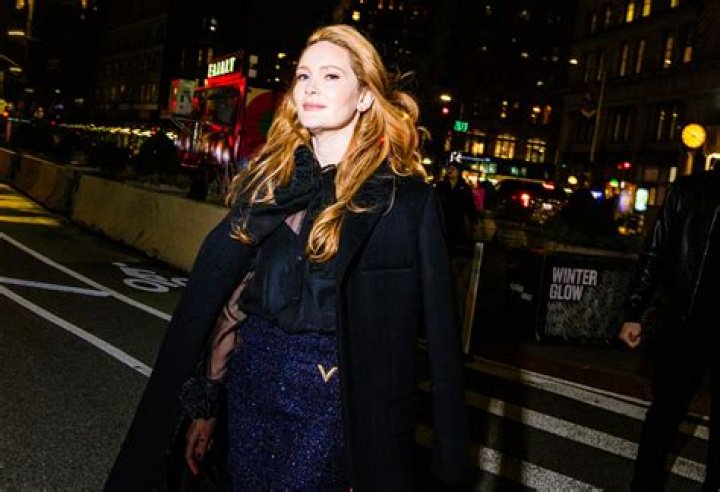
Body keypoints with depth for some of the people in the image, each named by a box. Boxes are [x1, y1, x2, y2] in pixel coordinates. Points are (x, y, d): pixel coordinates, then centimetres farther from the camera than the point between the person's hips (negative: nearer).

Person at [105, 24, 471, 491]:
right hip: (252, 374, 5)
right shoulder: (269, 176, 5)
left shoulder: (406, 196, -8)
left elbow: (437, 328, -8)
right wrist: (205, 403, 6)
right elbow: (224, 292, 6)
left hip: (334, 395, -4)